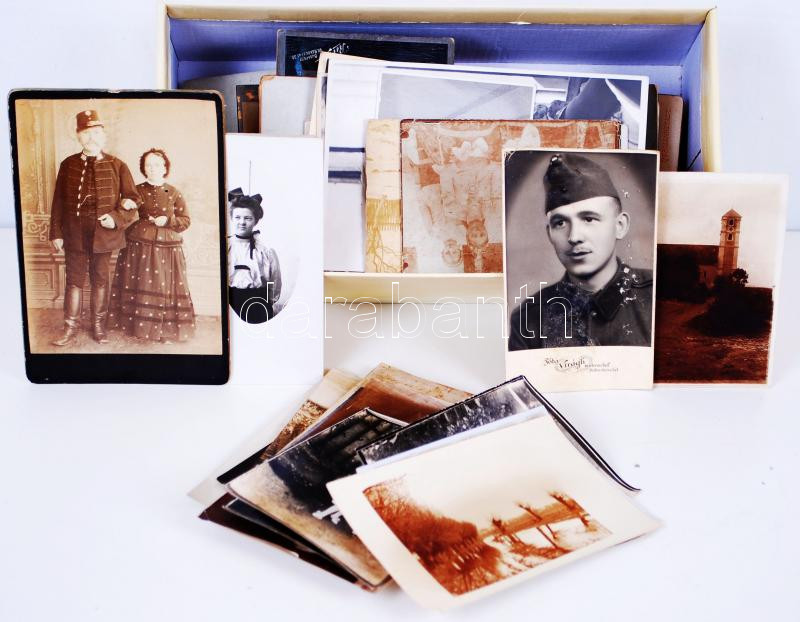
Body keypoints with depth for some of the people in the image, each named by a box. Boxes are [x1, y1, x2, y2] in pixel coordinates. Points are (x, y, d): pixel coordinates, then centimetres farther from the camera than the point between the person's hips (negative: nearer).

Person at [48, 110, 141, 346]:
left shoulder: (117, 166, -1)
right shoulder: (68, 165, 3)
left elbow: (134, 200, 0)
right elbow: (58, 201, 5)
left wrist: (116, 218, -16)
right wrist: (56, 233, 1)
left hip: (104, 233, -1)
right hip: (75, 233, 1)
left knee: (100, 280, 11)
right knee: (74, 280, 6)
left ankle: (99, 326, 24)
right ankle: (71, 328, 14)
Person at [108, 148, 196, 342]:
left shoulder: (174, 193, 4)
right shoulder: (136, 191, 6)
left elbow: (186, 221, 4)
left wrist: (168, 221, -12)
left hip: (167, 249, 0)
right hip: (139, 248, 0)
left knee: (165, 289, 0)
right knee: (140, 287, 2)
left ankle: (166, 330, 11)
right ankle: (139, 326, 14)